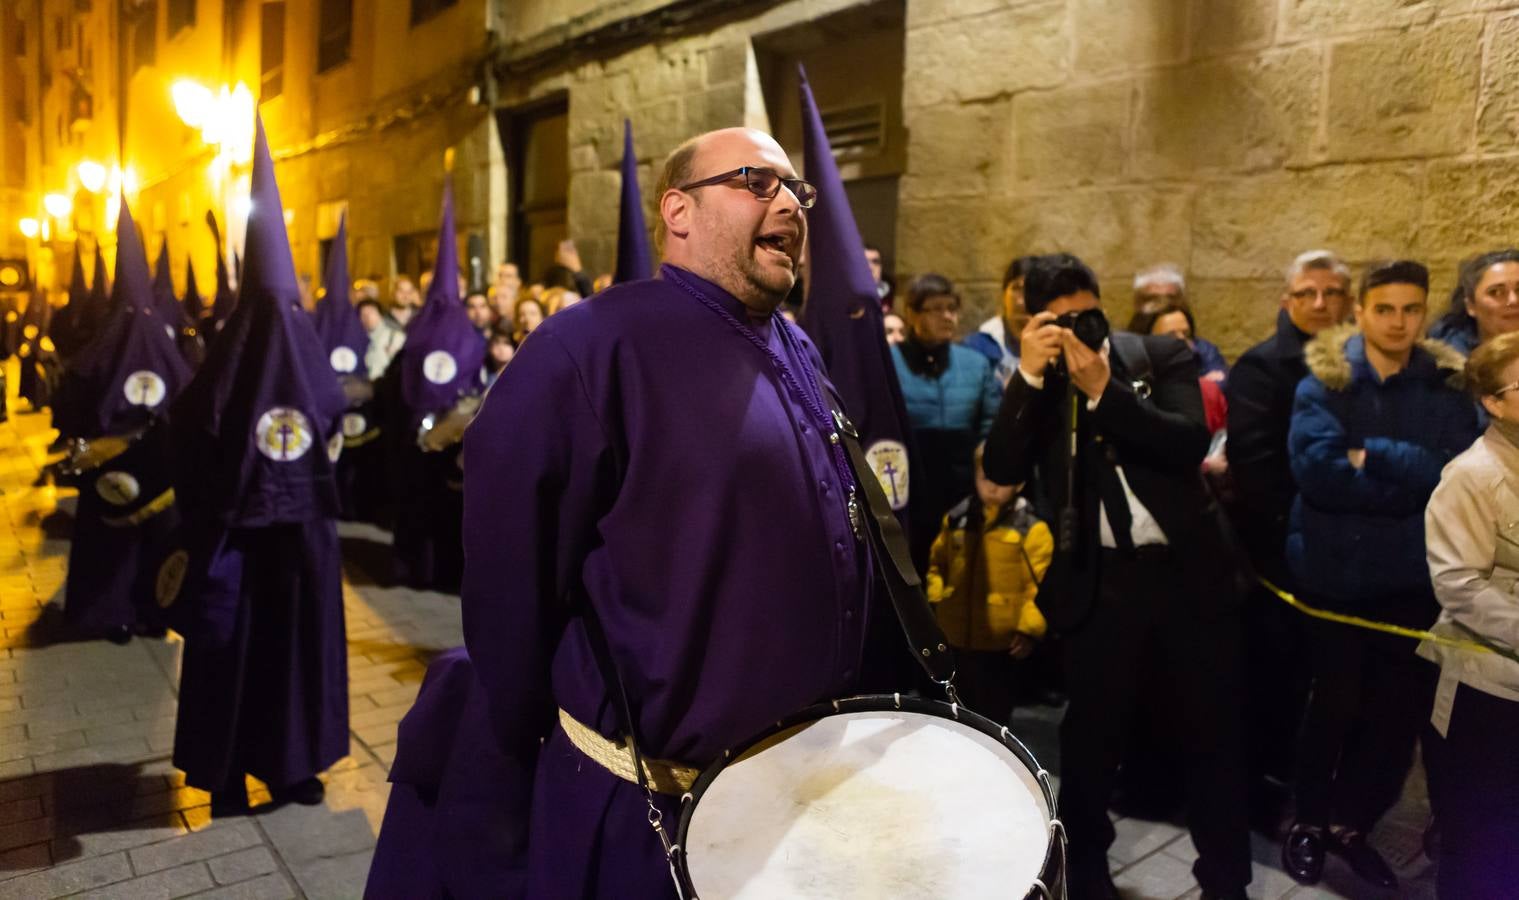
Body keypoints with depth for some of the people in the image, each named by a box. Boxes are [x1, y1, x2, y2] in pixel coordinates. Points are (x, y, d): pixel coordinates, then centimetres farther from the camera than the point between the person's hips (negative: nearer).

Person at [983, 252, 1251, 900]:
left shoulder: (1163, 356, 1)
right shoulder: (1032, 384, 2)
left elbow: (1191, 443, -13)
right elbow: (1001, 471, -13)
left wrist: (1102, 390, -20)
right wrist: (1029, 375, -18)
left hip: (1187, 569, 0)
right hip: (1097, 581, 0)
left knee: (1213, 733, 12)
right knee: (1091, 735, 12)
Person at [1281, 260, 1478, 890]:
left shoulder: (1447, 386, 3)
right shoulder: (1323, 383, -6)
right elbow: (1317, 470, -20)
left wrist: (1374, 458, -18)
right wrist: (1411, 484, -15)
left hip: (1414, 576, 3)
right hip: (1337, 573, -3)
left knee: (1401, 711, 10)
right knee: (1336, 703, 9)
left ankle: (1351, 822, 30)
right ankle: (1310, 820, 29)